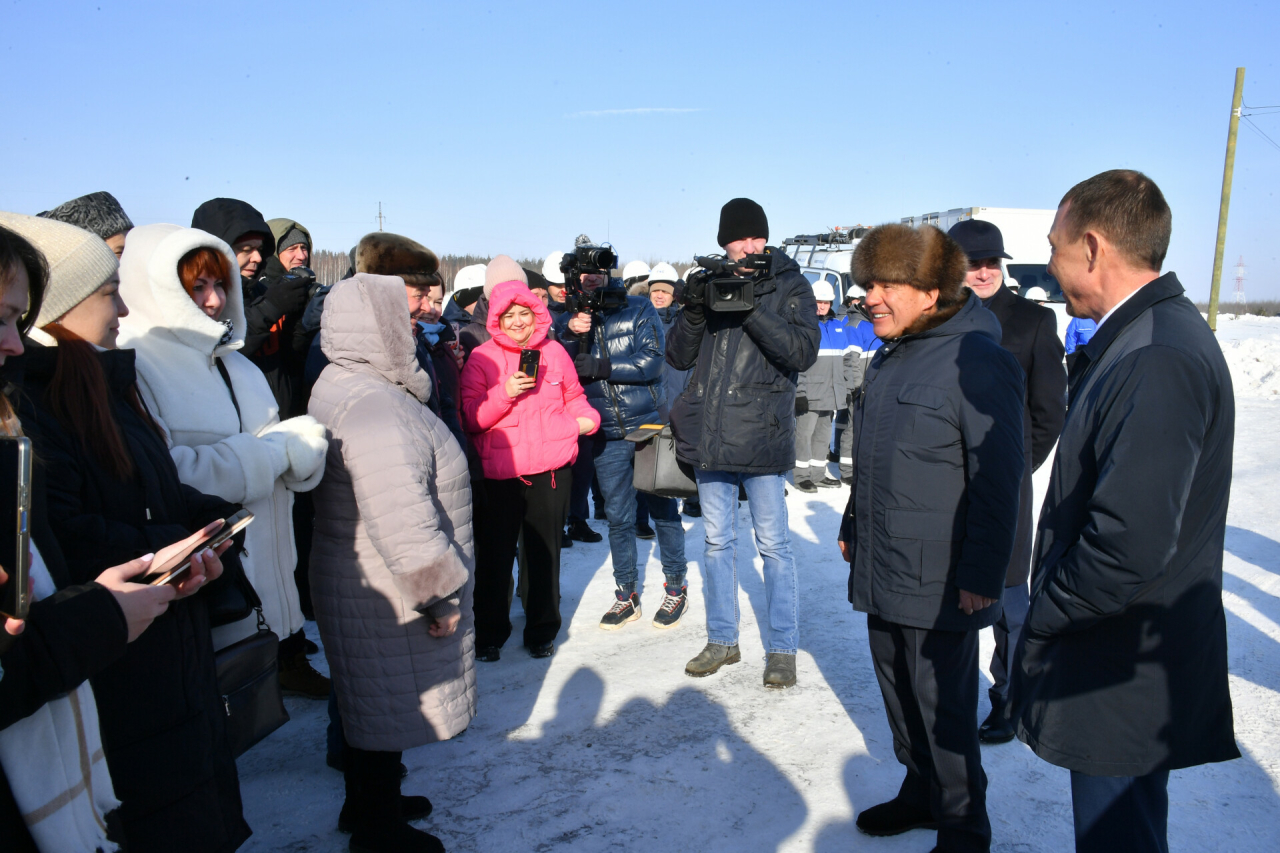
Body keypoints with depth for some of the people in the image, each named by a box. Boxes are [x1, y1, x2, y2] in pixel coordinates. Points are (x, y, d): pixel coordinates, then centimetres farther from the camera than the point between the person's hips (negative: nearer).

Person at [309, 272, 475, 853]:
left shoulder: (342, 386, 7)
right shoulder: (376, 408, -29)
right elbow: (404, 526, -33)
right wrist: (440, 597, -21)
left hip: (360, 583, 11)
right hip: (389, 597, -10)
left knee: (371, 701, 26)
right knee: (388, 711, 9)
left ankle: (370, 802, 46)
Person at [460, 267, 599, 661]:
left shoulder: (554, 352, 7)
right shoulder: (481, 358, 0)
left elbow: (574, 397, 19)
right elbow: (472, 418, -4)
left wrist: (586, 418, -1)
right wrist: (505, 394, -18)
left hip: (551, 469, 2)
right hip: (499, 473, -2)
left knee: (545, 553, 11)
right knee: (494, 555, 5)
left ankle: (542, 631, 28)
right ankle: (490, 632, 24)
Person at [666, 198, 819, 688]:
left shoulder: (789, 285, 1)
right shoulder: (709, 282, 9)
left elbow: (804, 351, -12)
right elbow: (678, 357, 6)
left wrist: (753, 309, -20)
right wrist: (694, 311, -12)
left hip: (761, 435, -4)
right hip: (709, 433, 4)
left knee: (773, 545, 4)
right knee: (717, 541, 14)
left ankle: (782, 649, 19)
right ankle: (721, 640, 29)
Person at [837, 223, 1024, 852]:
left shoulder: (977, 362, -17)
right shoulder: (890, 355, 11)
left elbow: (997, 480, -18)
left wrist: (981, 575, -18)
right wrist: (853, 528, 21)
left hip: (939, 583, -8)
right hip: (881, 570, 8)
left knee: (943, 707, 6)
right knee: (898, 693, 20)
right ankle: (920, 793, 40)